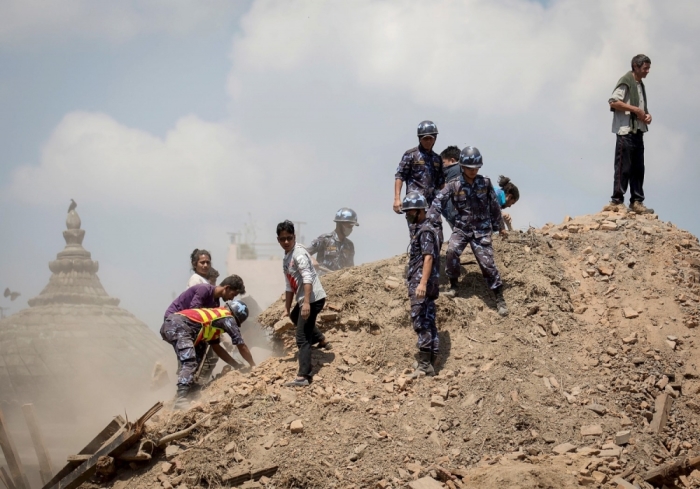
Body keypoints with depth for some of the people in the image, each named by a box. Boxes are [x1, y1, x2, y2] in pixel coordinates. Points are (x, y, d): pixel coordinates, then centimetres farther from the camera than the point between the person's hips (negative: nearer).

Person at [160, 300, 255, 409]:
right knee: (190, 363, -21)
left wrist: (237, 366, 35)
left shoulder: (214, 315, 34)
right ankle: (181, 399, -38)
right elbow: (241, 346, 13)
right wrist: (253, 366, 25)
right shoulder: (228, 319, 11)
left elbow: (216, 347, 36)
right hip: (179, 326, -10)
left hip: (168, 324, 10)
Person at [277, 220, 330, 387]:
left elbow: (307, 278, -26)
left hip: (313, 298, -10)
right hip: (303, 300, 10)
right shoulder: (286, 258, 14)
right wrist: (287, 308, 22)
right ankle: (322, 341, 50)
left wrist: (307, 302, -34)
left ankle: (303, 377, -20)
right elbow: (290, 286, 22)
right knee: (295, 317, 38)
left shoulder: (298, 253, -15)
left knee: (302, 338, -15)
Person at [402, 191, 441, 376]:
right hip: (420, 285, 11)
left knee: (422, 324, -12)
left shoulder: (425, 231, -10)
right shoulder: (421, 229, 20)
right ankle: (430, 366, 11)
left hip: (421, 286, -11)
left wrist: (423, 283, -28)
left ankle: (424, 365, -15)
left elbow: (428, 258, -20)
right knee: (429, 325, 9)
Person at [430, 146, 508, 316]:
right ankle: (453, 286, -4)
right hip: (461, 227, 0)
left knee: (487, 263, -7)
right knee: (452, 252, -25)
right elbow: (438, 200, -8)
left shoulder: (485, 183, -1)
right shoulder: (454, 185, -4)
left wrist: (498, 226, 17)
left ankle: (500, 299, 4)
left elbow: (494, 206, 10)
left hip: (482, 230, 0)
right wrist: (431, 220, -20)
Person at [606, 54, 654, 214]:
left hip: (638, 131, 9)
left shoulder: (641, 85, 19)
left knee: (638, 168, 7)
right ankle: (616, 201, -5)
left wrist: (647, 115, 6)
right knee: (623, 167, -8)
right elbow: (613, 101, -18)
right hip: (625, 131, -9)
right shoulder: (626, 82, -8)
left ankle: (637, 202, 11)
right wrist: (636, 109, -17)